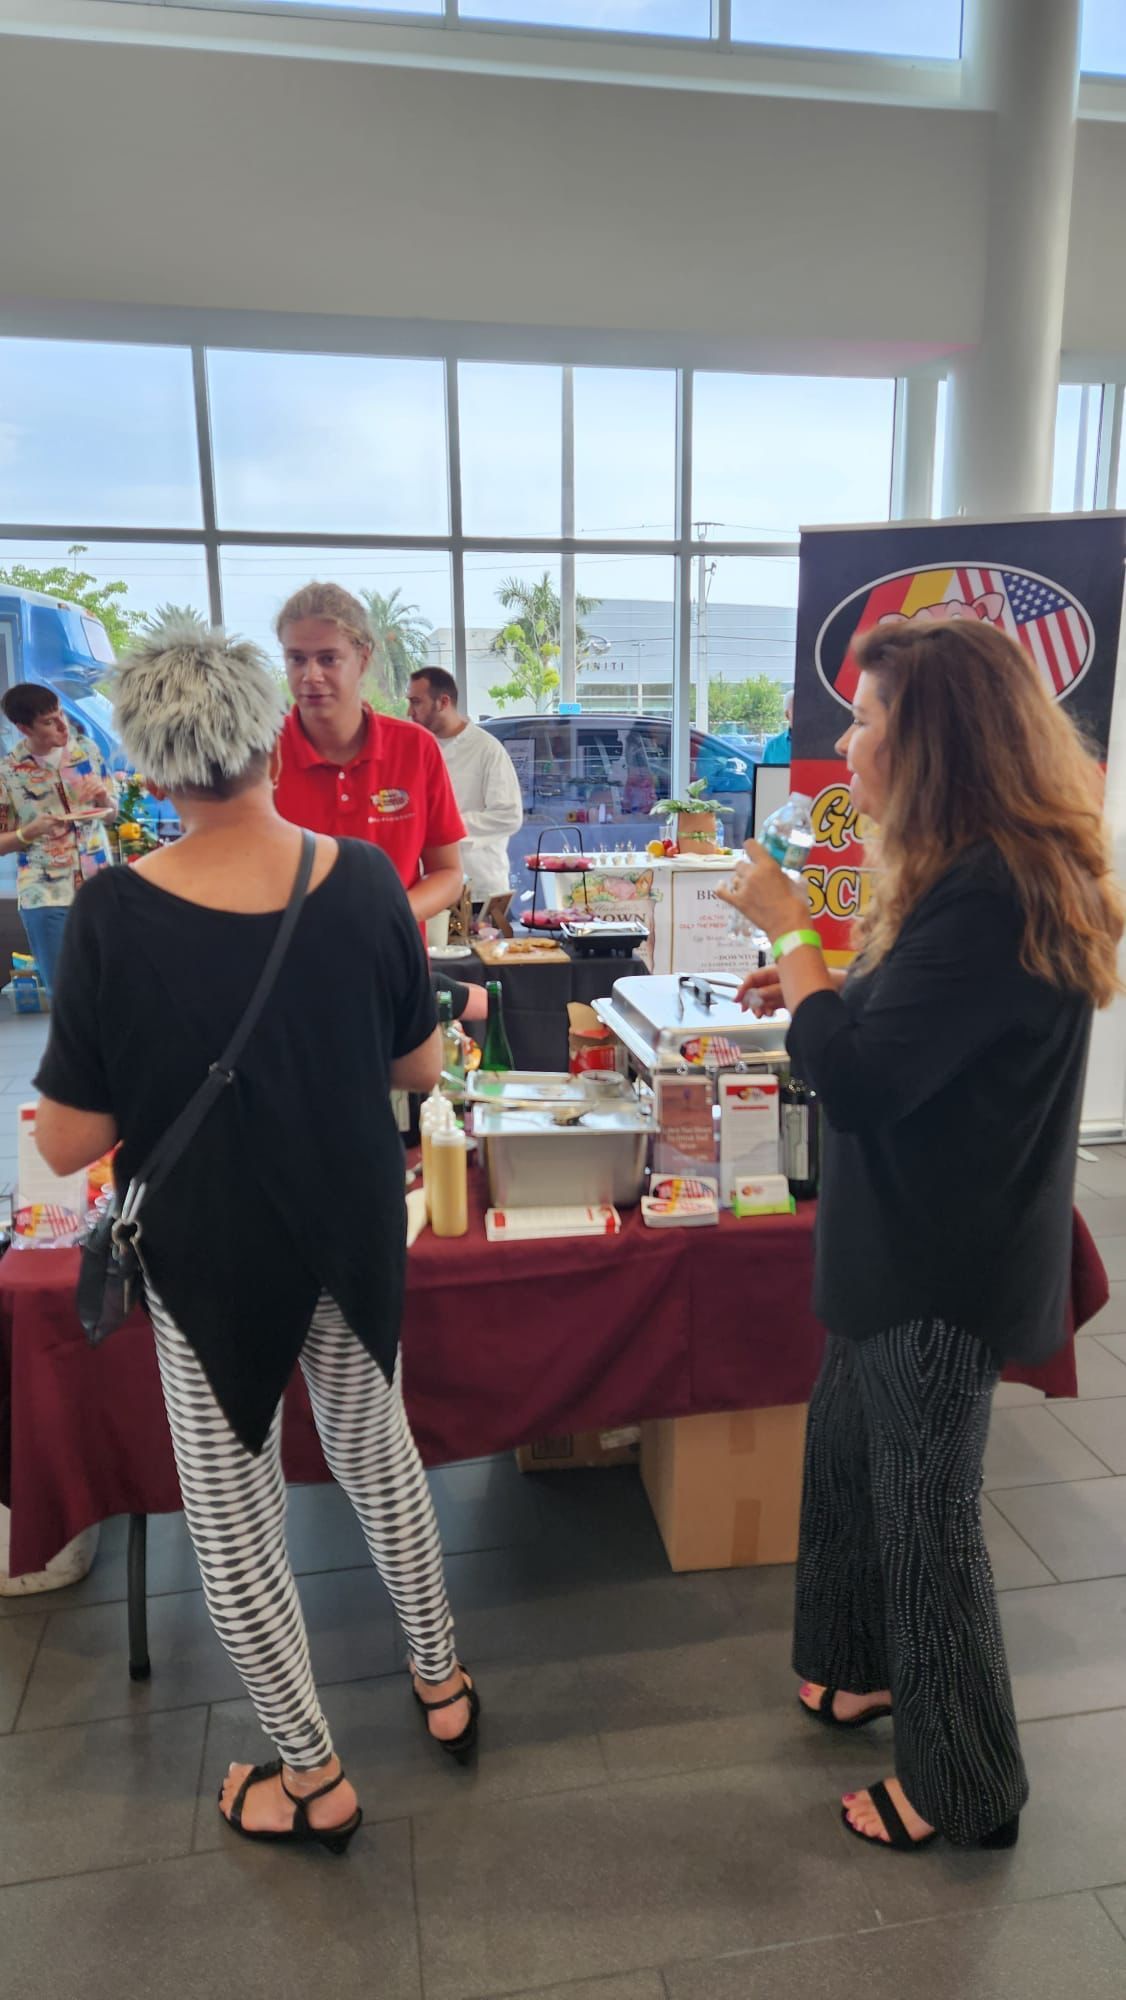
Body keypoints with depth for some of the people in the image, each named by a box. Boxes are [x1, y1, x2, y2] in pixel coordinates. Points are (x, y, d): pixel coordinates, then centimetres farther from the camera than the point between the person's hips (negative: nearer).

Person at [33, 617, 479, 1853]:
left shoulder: (115, 915, -21)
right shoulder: (364, 881, -13)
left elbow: (72, 1144, -14)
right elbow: (420, 1069, -2)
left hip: (212, 1250, -3)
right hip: (355, 1229, 3)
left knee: (232, 1516, 18)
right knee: (376, 1448, 27)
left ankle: (312, 1779, 36)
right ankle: (442, 1683, 45)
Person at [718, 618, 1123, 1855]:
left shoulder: (992, 898, -26)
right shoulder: (987, 875, 6)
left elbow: (857, 1082, -29)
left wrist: (791, 931, -18)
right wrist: (821, 990, 3)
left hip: (946, 1267, -10)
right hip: (907, 1245, 10)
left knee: (925, 1507, 9)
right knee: (848, 1455, 23)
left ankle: (962, 1785, 33)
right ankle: (866, 1670, 47)